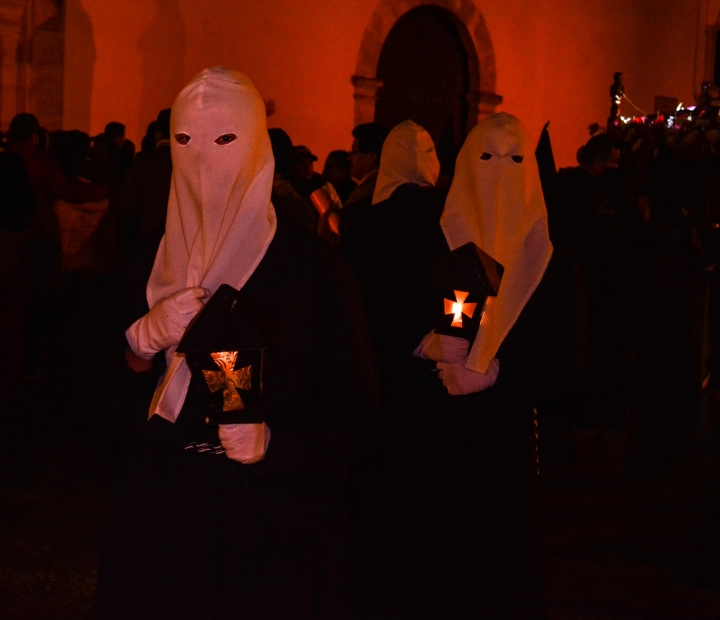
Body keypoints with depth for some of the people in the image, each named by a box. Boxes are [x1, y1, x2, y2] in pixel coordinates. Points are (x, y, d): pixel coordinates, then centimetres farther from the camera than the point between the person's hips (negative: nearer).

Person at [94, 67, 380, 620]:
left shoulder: (311, 265, -6)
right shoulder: (146, 260, 4)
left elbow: (355, 418, -8)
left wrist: (270, 443, -24)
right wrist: (143, 342, -15)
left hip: (277, 531, -2)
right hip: (160, 518, 3)